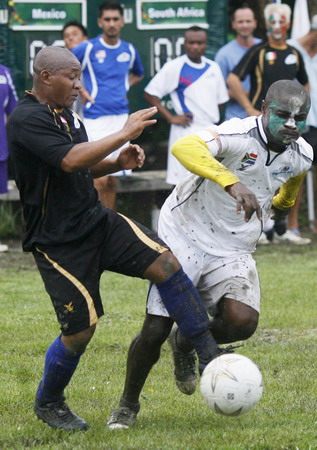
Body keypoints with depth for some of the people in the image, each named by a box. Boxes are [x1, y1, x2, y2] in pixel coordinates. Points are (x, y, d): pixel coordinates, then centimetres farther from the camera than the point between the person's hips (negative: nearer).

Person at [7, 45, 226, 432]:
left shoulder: (64, 113, 12)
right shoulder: (27, 120, -18)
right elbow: (70, 161, -31)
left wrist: (118, 162, 3)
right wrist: (125, 134, -26)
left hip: (98, 222, 8)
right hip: (59, 243, -8)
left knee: (166, 263, -12)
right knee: (80, 329, -6)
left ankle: (209, 355, -5)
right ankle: (47, 403, 20)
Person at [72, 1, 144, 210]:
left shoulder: (130, 50, 10)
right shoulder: (87, 49, -4)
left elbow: (138, 74, 30)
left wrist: (125, 87, 12)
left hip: (121, 117, 5)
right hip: (95, 119, -5)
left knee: (112, 180, 9)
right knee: (100, 180, -13)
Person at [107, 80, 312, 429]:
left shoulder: (301, 156, -4)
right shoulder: (240, 135, -25)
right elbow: (184, 147, -46)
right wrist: (231, 182, -59)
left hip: (232, 253, 4)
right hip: (186, 239, -4)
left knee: (243, 321, -22)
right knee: (155, 331, -5)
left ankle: (186, 343, 12)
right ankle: (128, 404, 22)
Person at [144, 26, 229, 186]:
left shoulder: (213, 68, 10)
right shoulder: (174, 67, -6)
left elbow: (221, 100, 20)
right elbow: (150, 94, -7)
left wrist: (211, 116, 6)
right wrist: (171, 117, -11)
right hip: (186, 131, -6)